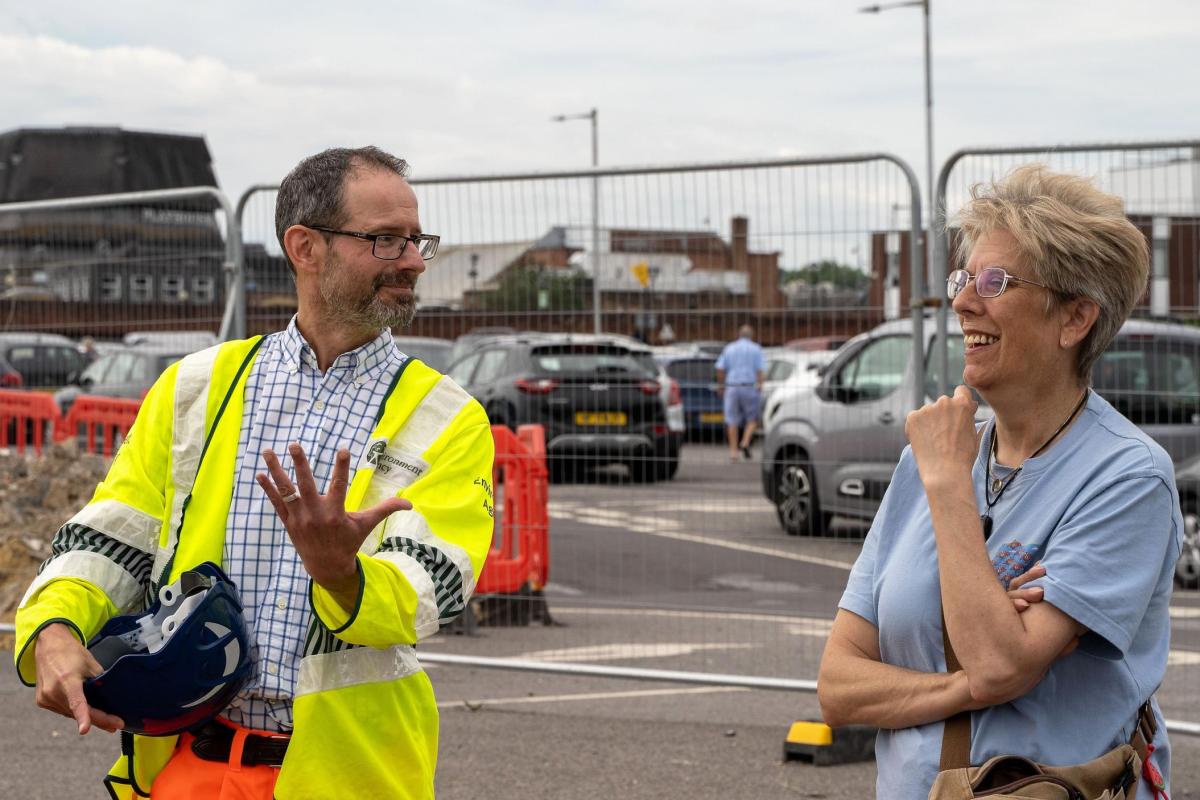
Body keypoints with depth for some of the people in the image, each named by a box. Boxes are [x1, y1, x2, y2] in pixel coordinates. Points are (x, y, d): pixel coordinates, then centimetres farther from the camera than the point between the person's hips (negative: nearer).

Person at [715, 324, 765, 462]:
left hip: (732, 387, 2)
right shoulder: (756, 349, 2)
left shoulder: (729, 348, 8)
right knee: (752, 419, 9)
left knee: (732, 421, 7)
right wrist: (760, 386, -8)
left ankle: (733, 451, 7)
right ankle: (745, 443, -10)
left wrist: (720, 386, 10)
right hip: (750, 387, -2)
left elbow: (720, 369, 2)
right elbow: (761, 370, -8)